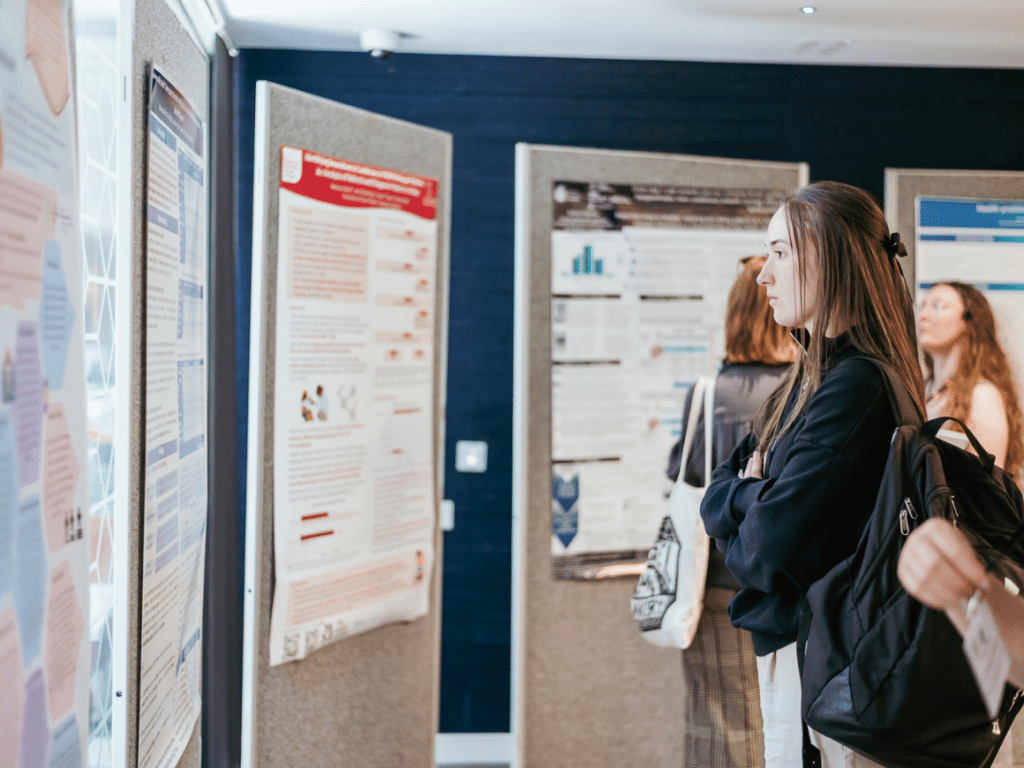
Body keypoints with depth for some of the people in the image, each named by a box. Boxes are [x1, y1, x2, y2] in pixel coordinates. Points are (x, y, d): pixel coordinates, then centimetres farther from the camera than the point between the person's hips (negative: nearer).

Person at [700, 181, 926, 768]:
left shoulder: (855, 386, -21)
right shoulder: (809, 379, 10)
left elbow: (767, 546, -23)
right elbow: (716, 494, 11)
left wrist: (740, 497, -3)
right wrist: (754, 494, -10)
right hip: (783, 640, 9)